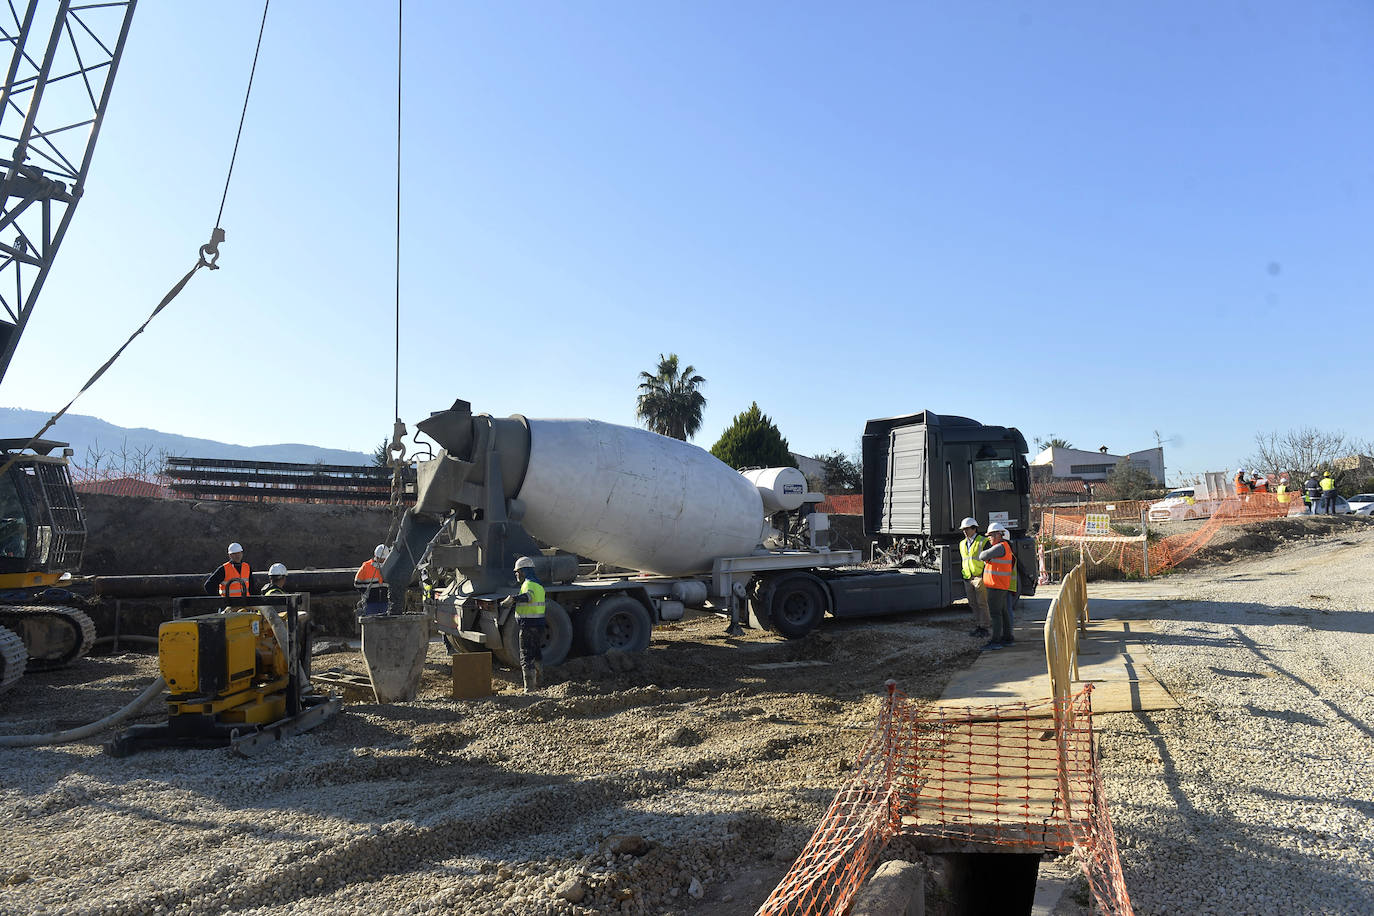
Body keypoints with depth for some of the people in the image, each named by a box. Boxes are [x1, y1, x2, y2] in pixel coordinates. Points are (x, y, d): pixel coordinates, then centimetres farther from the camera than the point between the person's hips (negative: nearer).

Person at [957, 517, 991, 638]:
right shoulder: (962, 544, 16)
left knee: (982, 603, -4)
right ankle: (977, 627, 14)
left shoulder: (983, 542, -5)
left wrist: (983, 576, -15)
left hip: (980, 578, -6)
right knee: (973, 604, 8)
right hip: (968, 579, 6)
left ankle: (985, 627, 1)